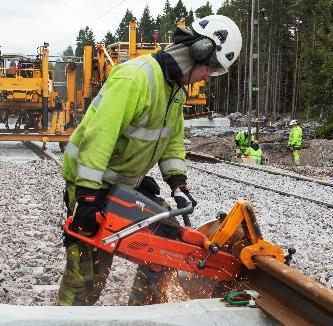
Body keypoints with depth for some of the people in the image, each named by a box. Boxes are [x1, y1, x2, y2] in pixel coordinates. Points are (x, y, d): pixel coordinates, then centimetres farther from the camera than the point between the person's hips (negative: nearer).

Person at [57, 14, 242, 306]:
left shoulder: (176, 87, 3)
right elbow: (98, 136, -33)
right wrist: (87, 195, -33)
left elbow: (173, 138, 9)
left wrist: (178, 181, -3)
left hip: (129, 180, 9)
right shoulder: (135, 77, -29)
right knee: (90, 266, -7)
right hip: (90, 178, -9)